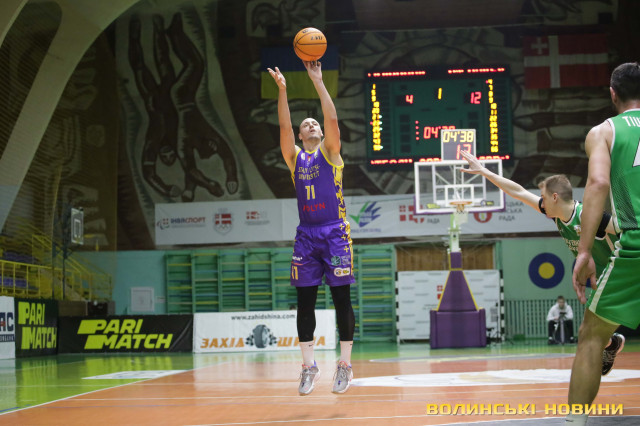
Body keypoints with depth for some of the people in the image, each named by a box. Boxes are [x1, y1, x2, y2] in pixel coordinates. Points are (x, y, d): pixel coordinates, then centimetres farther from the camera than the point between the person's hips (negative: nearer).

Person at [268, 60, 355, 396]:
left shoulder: (329, 152, 6)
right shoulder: (294, 156, 12)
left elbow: (332, 119, -8)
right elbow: (284, 126, -2)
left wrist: (317, 81, -11)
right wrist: (281, 89, -11)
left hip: (335, 232, -2)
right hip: (306, 233, 3)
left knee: (341, 298, -2)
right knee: (305, 301, 1)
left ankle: (345, 364, 5)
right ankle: (309, 365, 10)